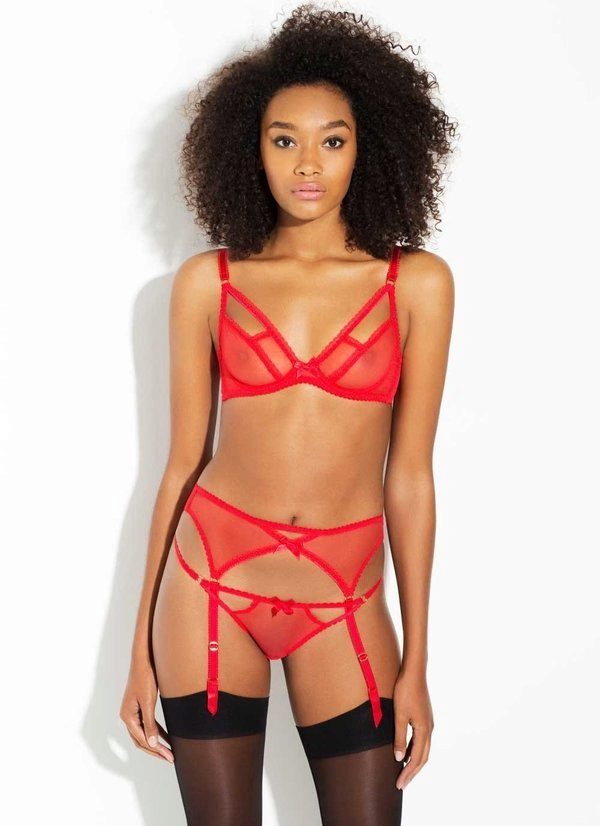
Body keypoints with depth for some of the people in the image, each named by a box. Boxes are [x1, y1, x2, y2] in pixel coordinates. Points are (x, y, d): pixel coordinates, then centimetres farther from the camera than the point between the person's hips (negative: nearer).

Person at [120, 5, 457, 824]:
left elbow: (410, 475, 1)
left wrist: (416, 664, 1)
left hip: (343, 601, 0)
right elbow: (183, 462, 4)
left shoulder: (417, 283, 0)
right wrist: (141, 647, 5)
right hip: (212, 580, 0)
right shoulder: (206, 282, 1)